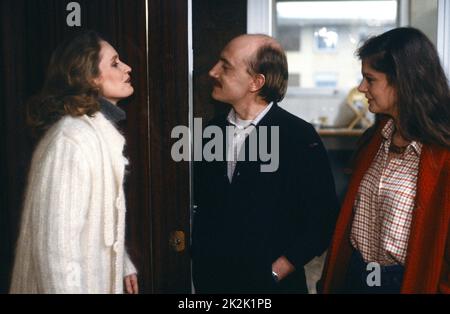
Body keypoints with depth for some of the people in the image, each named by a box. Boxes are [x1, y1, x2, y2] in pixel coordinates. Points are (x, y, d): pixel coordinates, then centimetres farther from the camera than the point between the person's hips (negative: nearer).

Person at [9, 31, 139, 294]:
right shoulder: (72, 140, -24)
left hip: (97, 277, 9)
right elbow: (56, 244, -27)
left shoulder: (99, 129, 7)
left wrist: (123, 264, 17)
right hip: (76, 281, -9)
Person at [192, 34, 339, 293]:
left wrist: (274, 274, -11)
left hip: (272, 283, -4)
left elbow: (322, 220, -11)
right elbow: (203, 206, 8)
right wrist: (201, 268, 0)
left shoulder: (300, 137, -13)